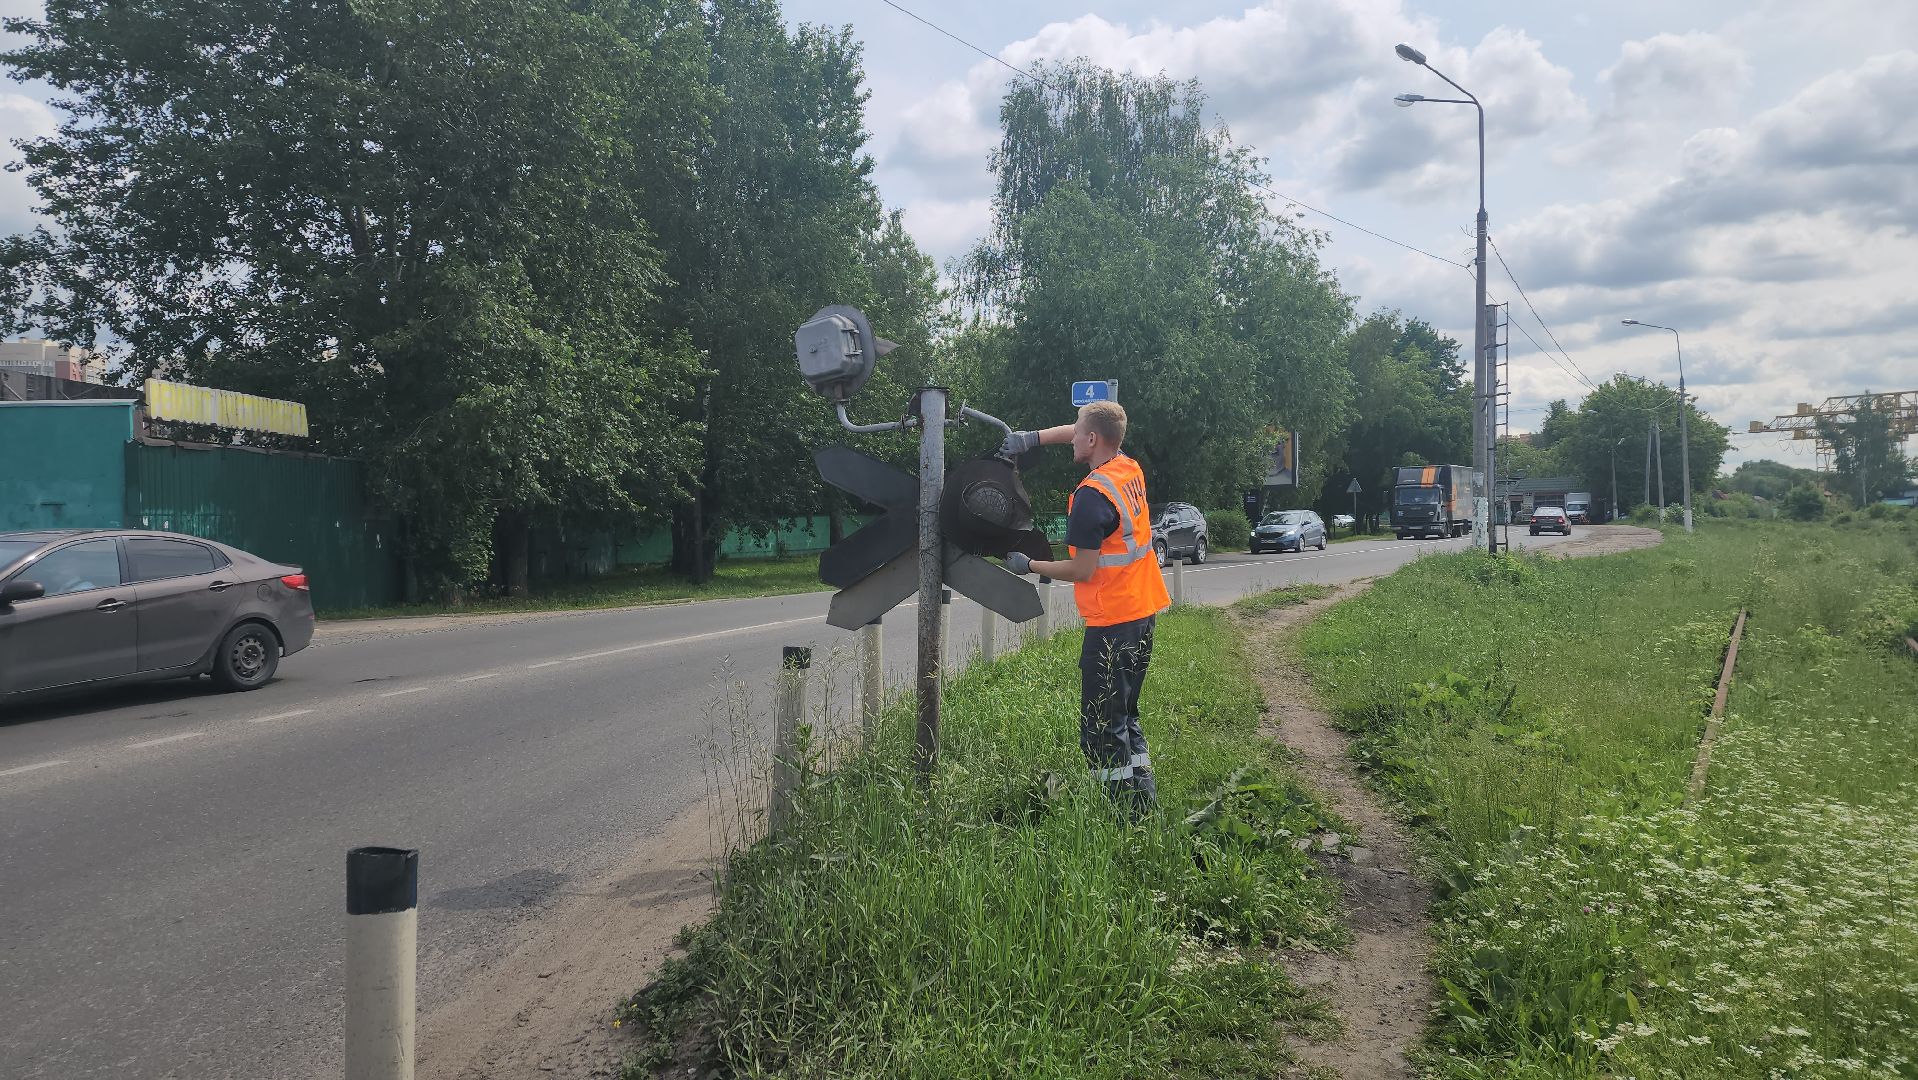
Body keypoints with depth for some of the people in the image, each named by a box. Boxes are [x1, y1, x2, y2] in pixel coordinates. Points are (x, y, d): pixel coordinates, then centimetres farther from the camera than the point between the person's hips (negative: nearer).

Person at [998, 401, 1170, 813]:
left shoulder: (1091, 495, -19)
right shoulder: (1129, 469, 6)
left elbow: (1082, 571, -16)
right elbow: (1082, 433, 24)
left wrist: (1029, 566, -3)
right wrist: (1032, 438, 13)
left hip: (1112, 623, -9)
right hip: (1145, 611, 9)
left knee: (1101, 728, -3)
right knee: (1125, 715, 19)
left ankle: (1130, 811, -3)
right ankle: (1146, 798, 20)